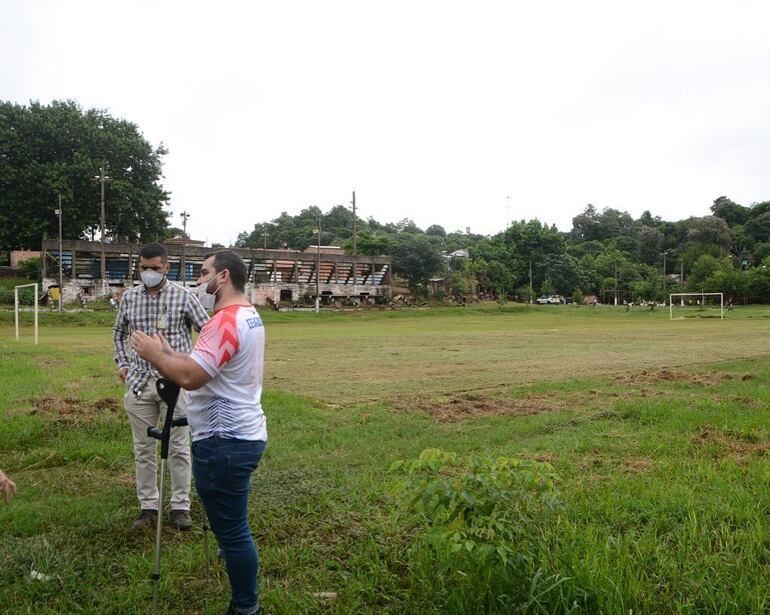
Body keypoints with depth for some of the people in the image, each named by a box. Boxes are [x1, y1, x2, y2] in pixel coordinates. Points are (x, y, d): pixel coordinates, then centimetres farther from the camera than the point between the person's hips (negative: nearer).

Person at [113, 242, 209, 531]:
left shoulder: (184, 296, -6)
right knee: (143, 448, 10)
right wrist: (122, 364, 11)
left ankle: (180, 506, 15)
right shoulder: (128, 297, 5)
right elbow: (119, 332, 21)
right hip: (139, 383, 3)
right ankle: (148, 505, 22)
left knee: (179, 448, 4)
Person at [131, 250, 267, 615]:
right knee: (233, 526, 24)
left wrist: (154, 354, -12)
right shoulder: (249, 316, 14)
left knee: (231, 530, 0)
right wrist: (167, 354, 10)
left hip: (224, 441, -11)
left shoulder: (225, 321, -20)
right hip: (242, 435, 11)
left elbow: (190, 377, -28)